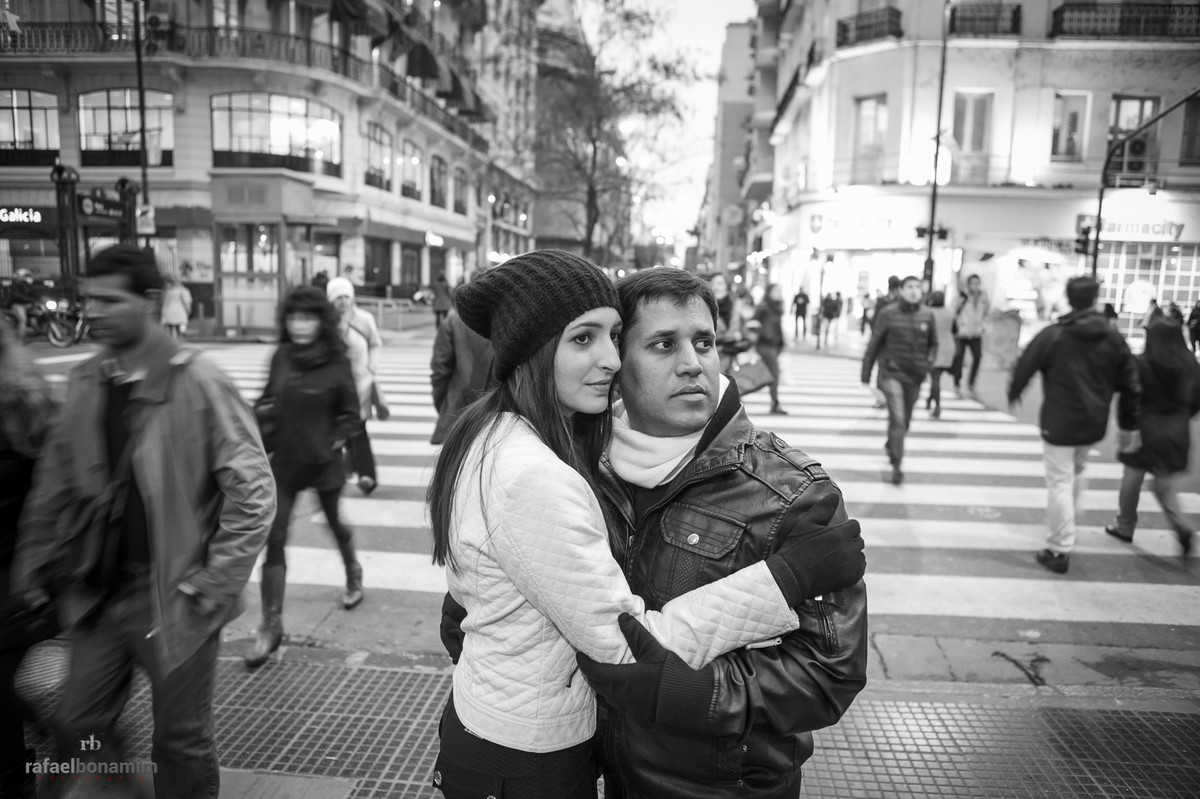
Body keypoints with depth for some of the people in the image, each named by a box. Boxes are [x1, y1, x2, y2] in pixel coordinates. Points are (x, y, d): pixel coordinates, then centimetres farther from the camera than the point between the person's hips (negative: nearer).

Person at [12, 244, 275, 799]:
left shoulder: (197, 383, -16)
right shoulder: (84, 382, 3)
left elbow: (253, 491, -17)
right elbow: (54, 483, 11)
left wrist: (214, 585, -15)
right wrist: (34, 568, 7)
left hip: (173, 600, -5)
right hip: (98, 594, 6)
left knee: (180, 743, 11)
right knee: (76, 730, 17)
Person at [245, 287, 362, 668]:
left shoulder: (336, 362, -10)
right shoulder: (281, 357, -1)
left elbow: (351, 414, -2)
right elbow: (267, 400, 13)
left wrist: (335, 441, -14)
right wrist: (264, 412, -7)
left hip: (322, 461, -2)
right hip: (284, 461, 3)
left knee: (334, 523, 19)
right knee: (273, 539, -2)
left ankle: (353, 573, 50)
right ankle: (271, 625, 7)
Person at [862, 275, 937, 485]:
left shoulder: (927, 315, 0)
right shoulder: (888, 314, -9)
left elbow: (933, 344, 14)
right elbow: (874, 344, -2)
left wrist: (928, 363, -2)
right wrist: (866, 373, 0)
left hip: (915, 376, 4)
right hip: (891, 373, -4)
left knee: (905, 420, 17)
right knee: (897, 419, -14)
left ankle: (891, 447, 44)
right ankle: (896, 466, -7)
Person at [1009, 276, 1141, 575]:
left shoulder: (1053, 335, -13)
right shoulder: (1113, 338, 1)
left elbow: (1023, 367, -7)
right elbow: (1130, 385, 6)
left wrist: (1014, 393, 14)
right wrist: (1130, 425, 14)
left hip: (1059, 422, -5)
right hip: (1093, 424, 5)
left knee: (1060, 483, 1)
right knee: (1076, 472, 26)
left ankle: (1060, 550, 4)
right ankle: (1066, 529, 40)